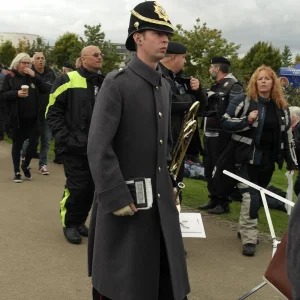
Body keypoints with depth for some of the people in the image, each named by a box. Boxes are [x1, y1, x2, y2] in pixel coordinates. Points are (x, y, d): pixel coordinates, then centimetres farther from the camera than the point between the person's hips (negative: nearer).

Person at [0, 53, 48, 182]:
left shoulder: (32, 76, 10)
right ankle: (17, 171, 17)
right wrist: (16, 93, -21)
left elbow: (44, 90, 0)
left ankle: (25, 165, 26)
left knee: (34, 142, 2)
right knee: (17, 144, 6)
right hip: (17, 118, -3)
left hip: (32, 118, 3)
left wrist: (35, 76, -10)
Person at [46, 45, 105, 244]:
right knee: (77, 186, -4)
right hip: (76, 146, -5)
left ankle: (80, 221, 26)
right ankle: (69, 224, 14)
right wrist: (64, 138, -14)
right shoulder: (68, 80, -5)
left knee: (91, 186, 10)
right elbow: (53, 111, -7)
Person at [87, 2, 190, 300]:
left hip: (161, 200, 7)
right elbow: (98, 148, -19)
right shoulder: (116, 83, -13)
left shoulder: (164, 85, 11)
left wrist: (170, 182, 13)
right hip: (124, 199, -7)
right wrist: (116, 199, -20)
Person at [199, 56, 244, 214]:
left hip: (221, 135, -9)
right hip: (209, 134, 9)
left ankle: (223, 203, 7)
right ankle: (214, 199, 25)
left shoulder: (233, 85, -10)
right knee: (209, 169, 14)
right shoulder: (215, 86, 18)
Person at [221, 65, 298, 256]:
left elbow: (287, 135, 12)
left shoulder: (281, 107, 8)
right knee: (250, 196, -10)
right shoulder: (244, 101, -5)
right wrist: (247, 121, -20)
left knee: (259, 197, 13)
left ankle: (244, 229, 29)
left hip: (268, 159, 5)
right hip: (248, 157, -5)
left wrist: (292, 162, 12)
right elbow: (225, 122, -5)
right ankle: (249, 239, -6)